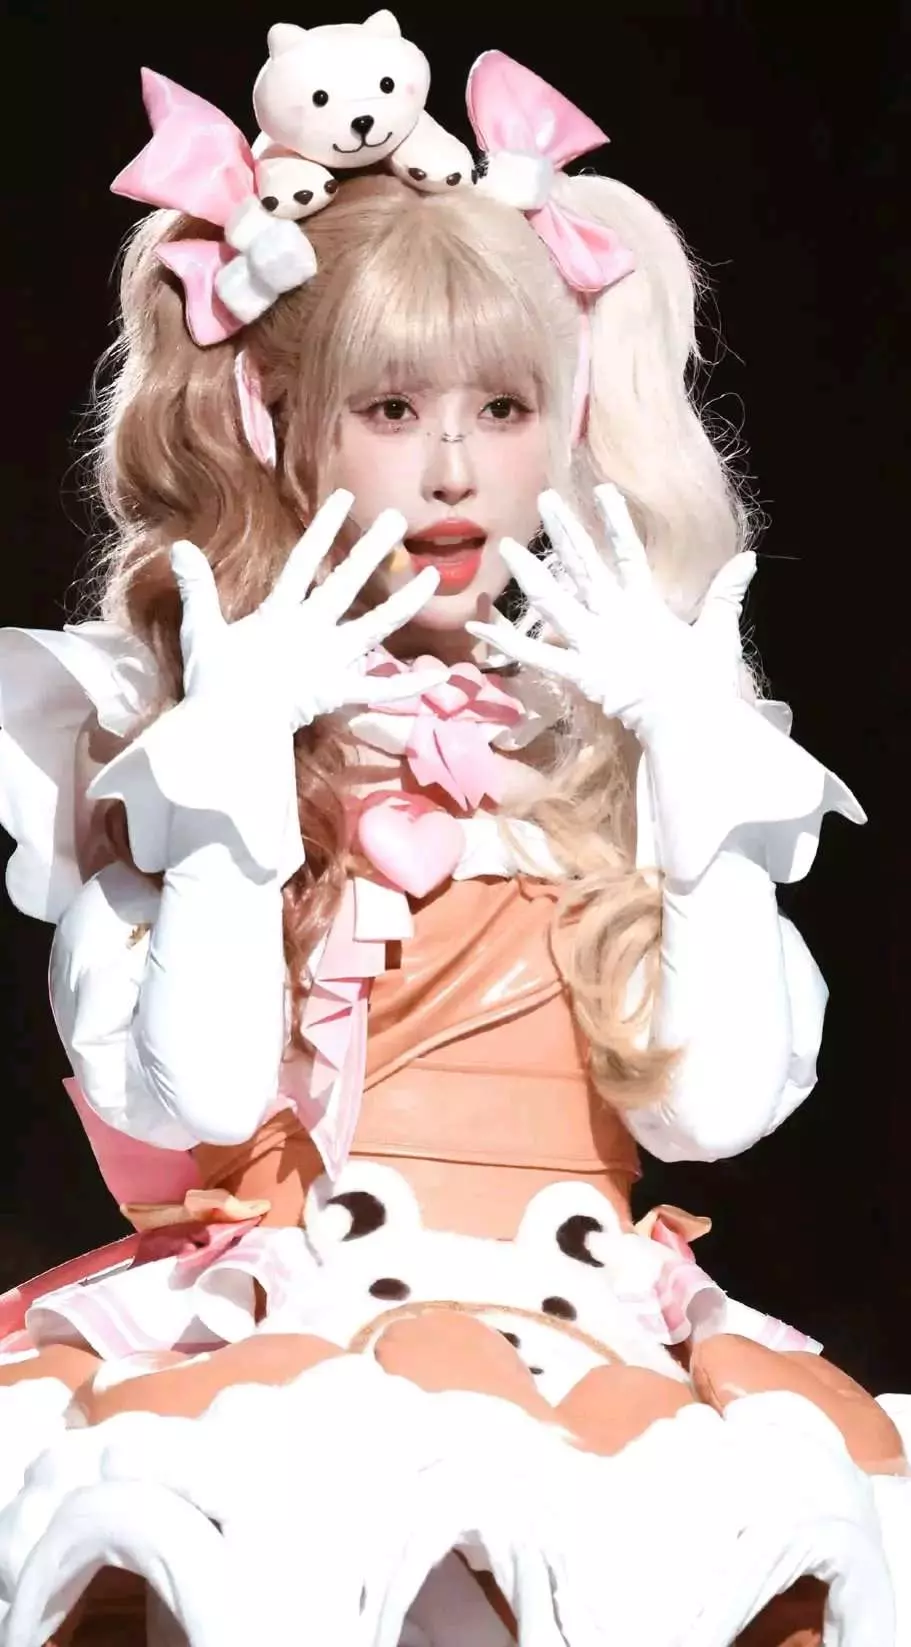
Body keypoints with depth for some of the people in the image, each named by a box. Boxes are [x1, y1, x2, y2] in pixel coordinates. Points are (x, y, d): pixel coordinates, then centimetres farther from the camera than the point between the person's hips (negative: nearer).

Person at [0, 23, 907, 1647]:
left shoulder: (632, 731, 11)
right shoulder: (162, 733, 5)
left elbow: (717, 1107, -3)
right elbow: (197, 1100, -10)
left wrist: (697, 751, -4)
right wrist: (232, 757, -12)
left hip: (575, 1332, 3)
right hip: (279, 1330, -2)